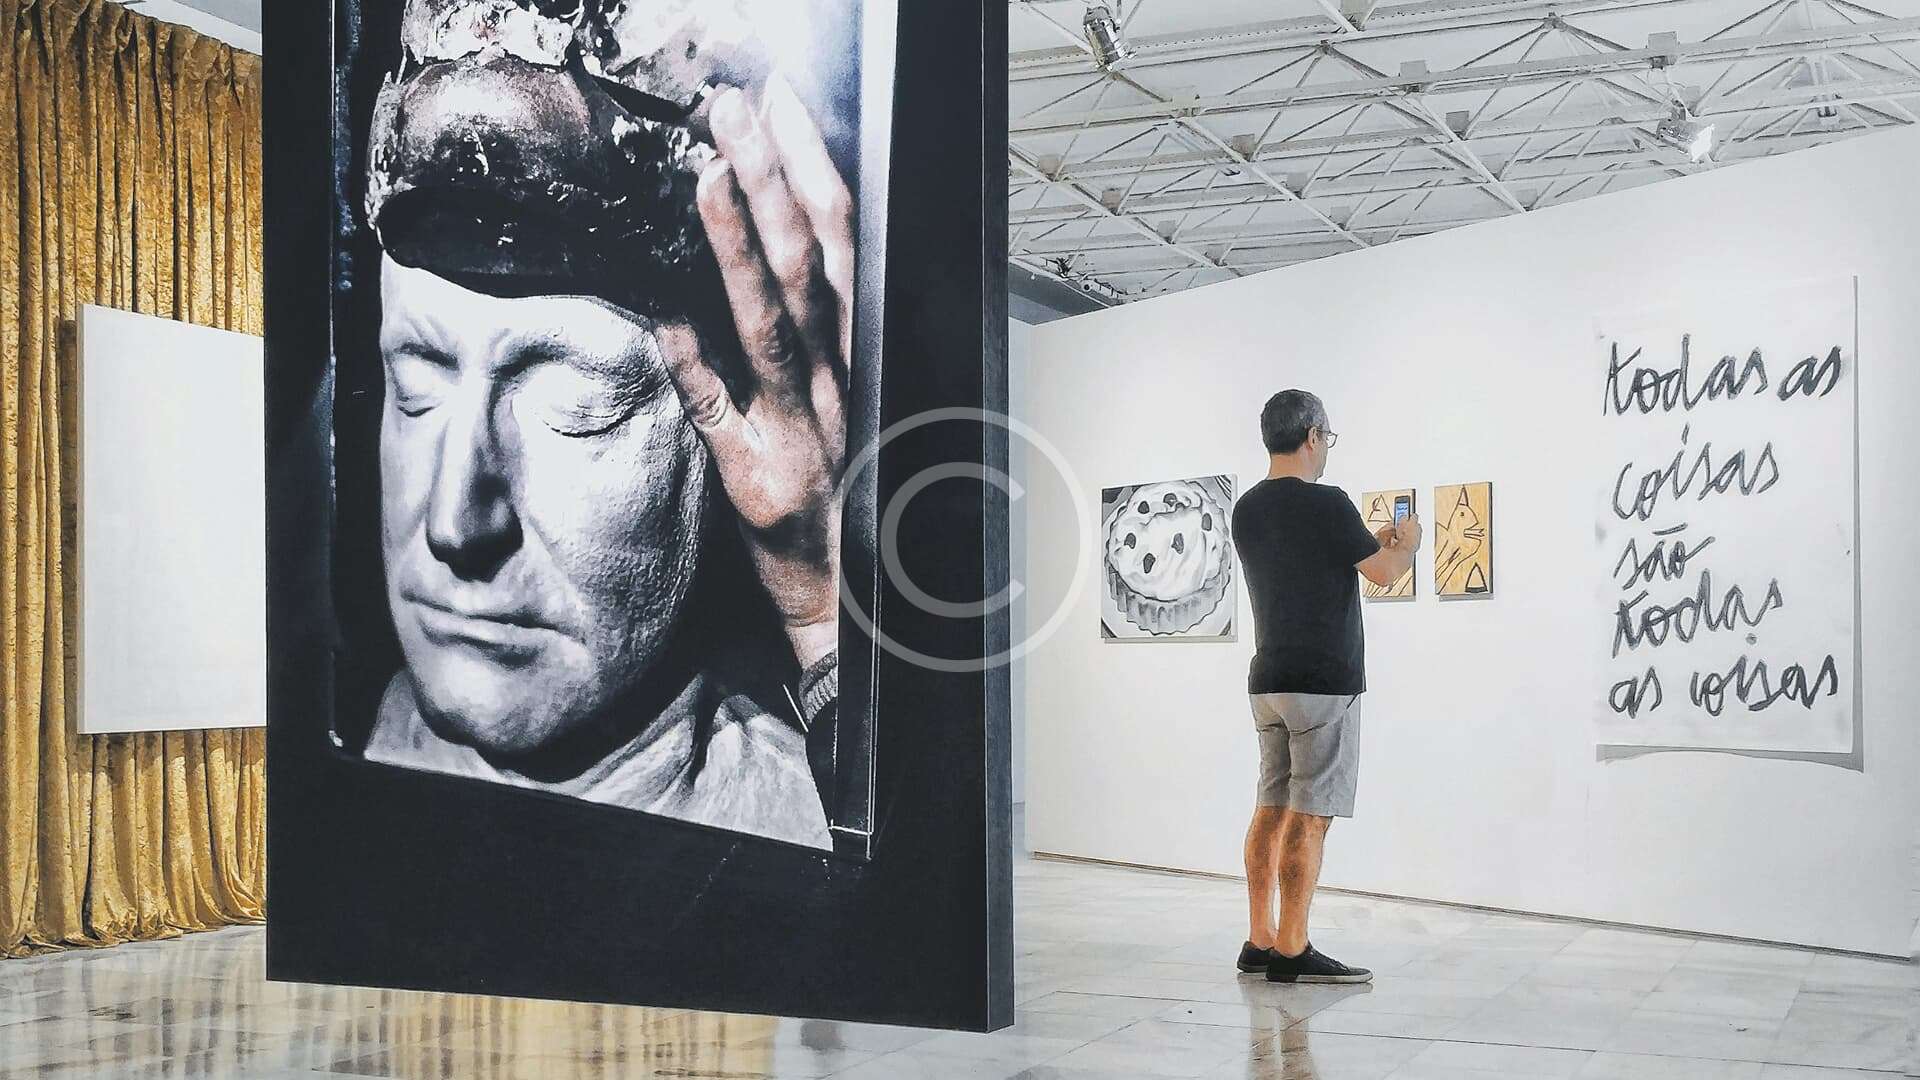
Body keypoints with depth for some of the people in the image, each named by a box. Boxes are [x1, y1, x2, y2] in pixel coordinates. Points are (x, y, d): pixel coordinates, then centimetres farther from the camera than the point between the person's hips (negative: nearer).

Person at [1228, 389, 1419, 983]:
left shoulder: (1247, 509, 10)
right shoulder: (1325, 504, -14)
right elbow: (1385, 573, -6)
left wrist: (1373, 542, 29)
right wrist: (1408, 542, 15)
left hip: (1268, 680, 8)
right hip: (1323, 683, -8)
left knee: (1271, 810, 11)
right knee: (1308, 817, -4)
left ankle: (1259, 942, 14)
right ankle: (1291, 952, -1)